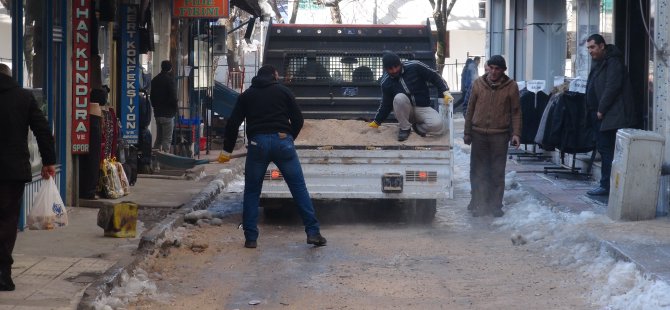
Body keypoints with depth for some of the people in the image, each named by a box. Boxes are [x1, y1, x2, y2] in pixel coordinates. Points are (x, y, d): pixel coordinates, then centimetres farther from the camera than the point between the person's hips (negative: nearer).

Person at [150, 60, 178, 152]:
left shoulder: (154, 80, 12)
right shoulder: (169, 80, -12)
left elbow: (151, 96, 16)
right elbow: (173, 97, -15)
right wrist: (175, 109, 0)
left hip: (157, 113, 7)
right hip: (168, 113, -7)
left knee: (159, 138, 15)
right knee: (167, 139, -6)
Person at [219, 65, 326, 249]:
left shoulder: (246, 95, 17)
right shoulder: (283, 91, 13)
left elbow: (233, 124, 12)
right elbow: (298, 120, 9)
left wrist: (227, 150, 20)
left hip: (257, 143, 1)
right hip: (282, 141, -1)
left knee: (252, 191, 11)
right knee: (299, 188, 3)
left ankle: (250, 238, 7)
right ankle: (313, 232, -2)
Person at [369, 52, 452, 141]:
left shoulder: (415, 66, -14)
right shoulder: (385, 82, -6)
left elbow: (434, 76, -5)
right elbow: (386, 104, 7)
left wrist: (445, 92, -15)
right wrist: (377, 122, 10)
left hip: (423, 108, -1)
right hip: (404, 111, 1)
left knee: (438, 126, -31)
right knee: (399, 98, -35)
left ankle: (417, 127, 4)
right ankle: (405, 128, -10)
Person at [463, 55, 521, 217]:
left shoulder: (511, 86, 0)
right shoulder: (478, 83, 4)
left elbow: (516, 112, 3)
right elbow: (471, 109, 10)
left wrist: (516, 133, -6)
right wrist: (467, 132, 10)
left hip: (499, 135, -1)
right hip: (479, 134, 1)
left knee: (497, 173, 3)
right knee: (478, 172, 3)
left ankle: (495, 205, 10)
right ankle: (478, 204, 10)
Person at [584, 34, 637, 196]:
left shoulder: (613, 62, -12)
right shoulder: (598, 63, 18)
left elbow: (612, 87, -20)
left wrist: (601, 110, -17)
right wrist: (592, 110, 11)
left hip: (610, 115, -10)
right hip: (599, 114, 10)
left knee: (606, 149, -9)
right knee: (603, 148, 9)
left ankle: (606, 185, -8)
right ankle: (606, 184, 12)